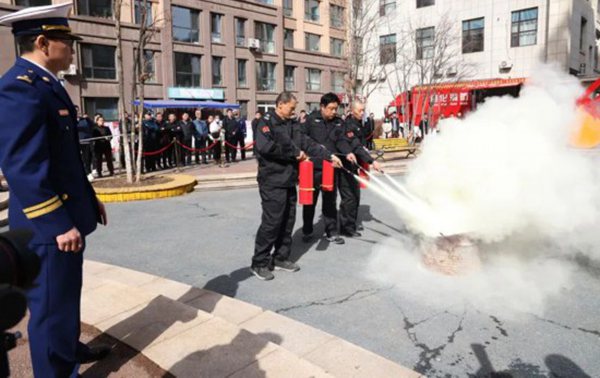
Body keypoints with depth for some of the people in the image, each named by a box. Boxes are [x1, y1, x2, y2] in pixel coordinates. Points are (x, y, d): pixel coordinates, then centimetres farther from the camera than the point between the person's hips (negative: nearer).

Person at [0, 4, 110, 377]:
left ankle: (70, 348, 46)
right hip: (49, 226, -10)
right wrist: (58, 224, -25)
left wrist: (89, 197, 19)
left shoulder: (48, 84, 13)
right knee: (52, 305, 5)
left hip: (68, 215, 10)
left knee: (68, 295, 26)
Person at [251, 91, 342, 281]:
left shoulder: (291, 125, 16)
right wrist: (294, 153, -17)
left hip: (289, 180, 8)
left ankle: (281, 258, 25)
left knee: (288, 221, 12)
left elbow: (308, 144, 13)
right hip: (273, 181, -8)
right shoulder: (267, 122, -8)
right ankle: (259, 263, 6)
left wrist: (330, 156, 3)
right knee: (272, 222, -6)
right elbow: (265, 146, -25)